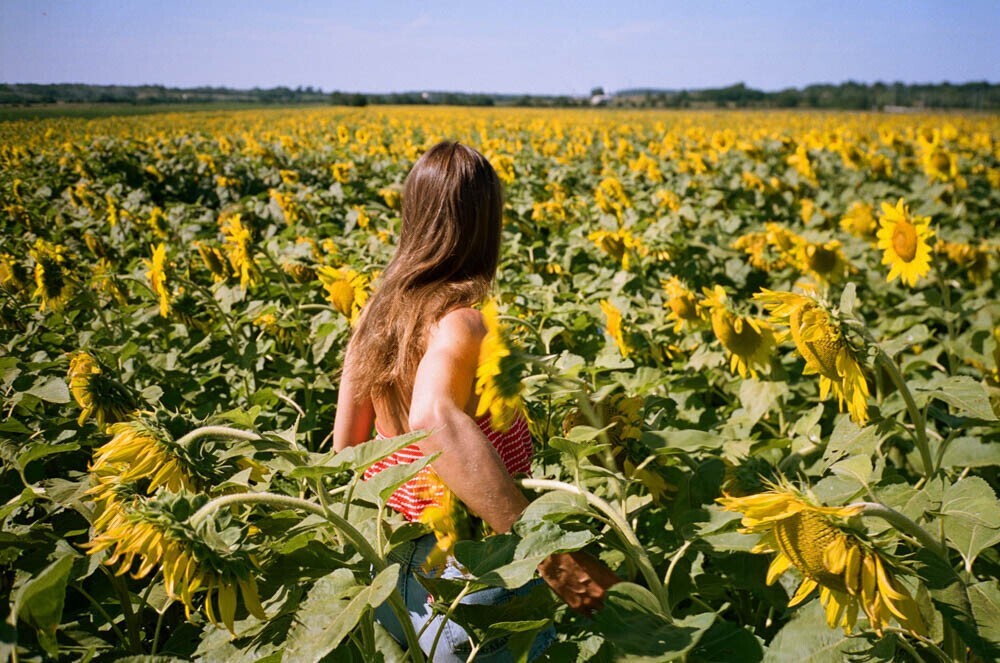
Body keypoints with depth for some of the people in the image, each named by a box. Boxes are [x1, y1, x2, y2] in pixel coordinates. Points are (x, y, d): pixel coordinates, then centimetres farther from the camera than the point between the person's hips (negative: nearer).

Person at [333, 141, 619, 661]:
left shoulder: (378, 311, -2)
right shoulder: (457, 320, -24)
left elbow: (345, 444, 5)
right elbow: (434, 419, -45)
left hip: (391, 559, 7)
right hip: (472, 570, -7)